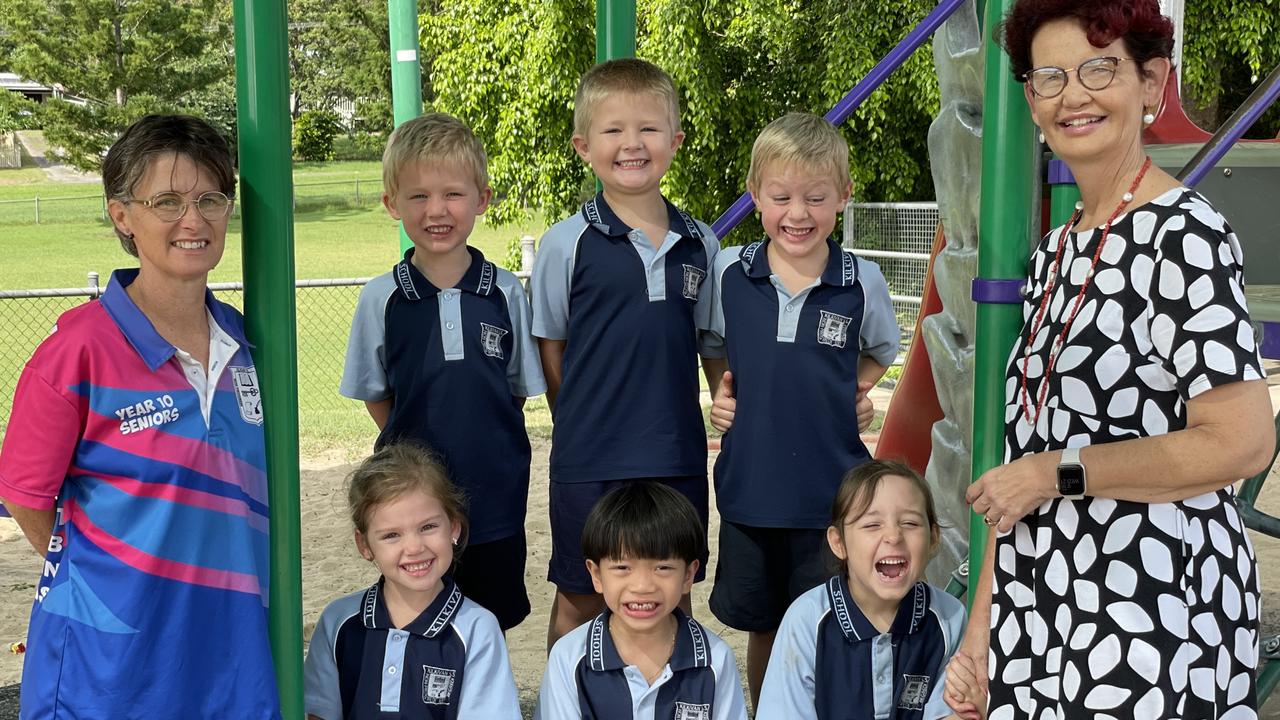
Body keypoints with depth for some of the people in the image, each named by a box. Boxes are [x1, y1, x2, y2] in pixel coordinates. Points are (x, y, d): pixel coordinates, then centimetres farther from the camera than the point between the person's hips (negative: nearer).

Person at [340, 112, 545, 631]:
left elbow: (518, 391, 6)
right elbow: (375, 395, 6)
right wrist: (415, 448, -1)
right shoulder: (382, 298, -3)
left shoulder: (506, 293, -2)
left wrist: (494, 452, 0)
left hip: (495, 498, 0)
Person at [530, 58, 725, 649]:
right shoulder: (567, 244, -6)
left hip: (678, 457, 3)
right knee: (580, 601, 9)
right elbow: (549, 348, 1)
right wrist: (584, 425, 0)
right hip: (590, 462, -3)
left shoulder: (699, 244, 4)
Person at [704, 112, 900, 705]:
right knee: (762, 629, 15)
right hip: (749, 486, 2)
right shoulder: (728, 273, -3)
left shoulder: (863, 282, -6)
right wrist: (721, 394, 0)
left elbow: (880, 352, 15)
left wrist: (852, 396, 0)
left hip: (833, 493, -1)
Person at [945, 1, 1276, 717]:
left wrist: (1057, 472, -13)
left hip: (1151, 616, -7)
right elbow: (1027, 452, 11)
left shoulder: (1184, 234, -12)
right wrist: (981, 627, 9)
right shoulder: (1056, 251, 11)